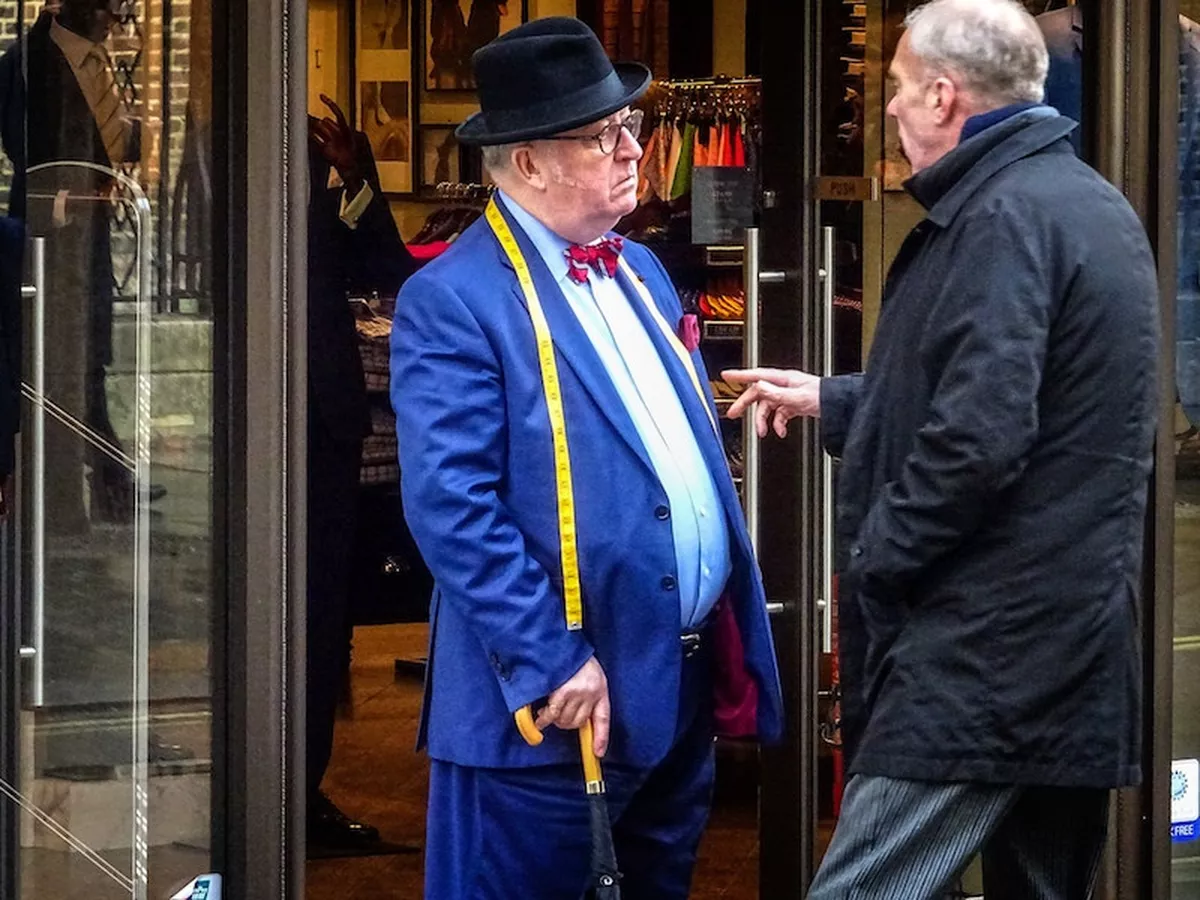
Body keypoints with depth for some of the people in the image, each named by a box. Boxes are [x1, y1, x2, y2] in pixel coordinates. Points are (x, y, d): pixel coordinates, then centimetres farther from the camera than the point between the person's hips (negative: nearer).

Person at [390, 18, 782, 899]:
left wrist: (734, 642, 14)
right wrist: (551, 664, -23)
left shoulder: (640, 269, 14)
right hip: (560, 699, -8)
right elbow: (453, 506, -20)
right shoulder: (454, 301, -13)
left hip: (685, 684, 8)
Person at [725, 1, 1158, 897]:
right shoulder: (1087, 202, 17)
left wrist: (873, 564, -12)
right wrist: (830, 401, 34)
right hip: (1070, 641, 10)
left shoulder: (1004, 214, -15)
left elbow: (979, 435, -24)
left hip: (986, 649, -10)